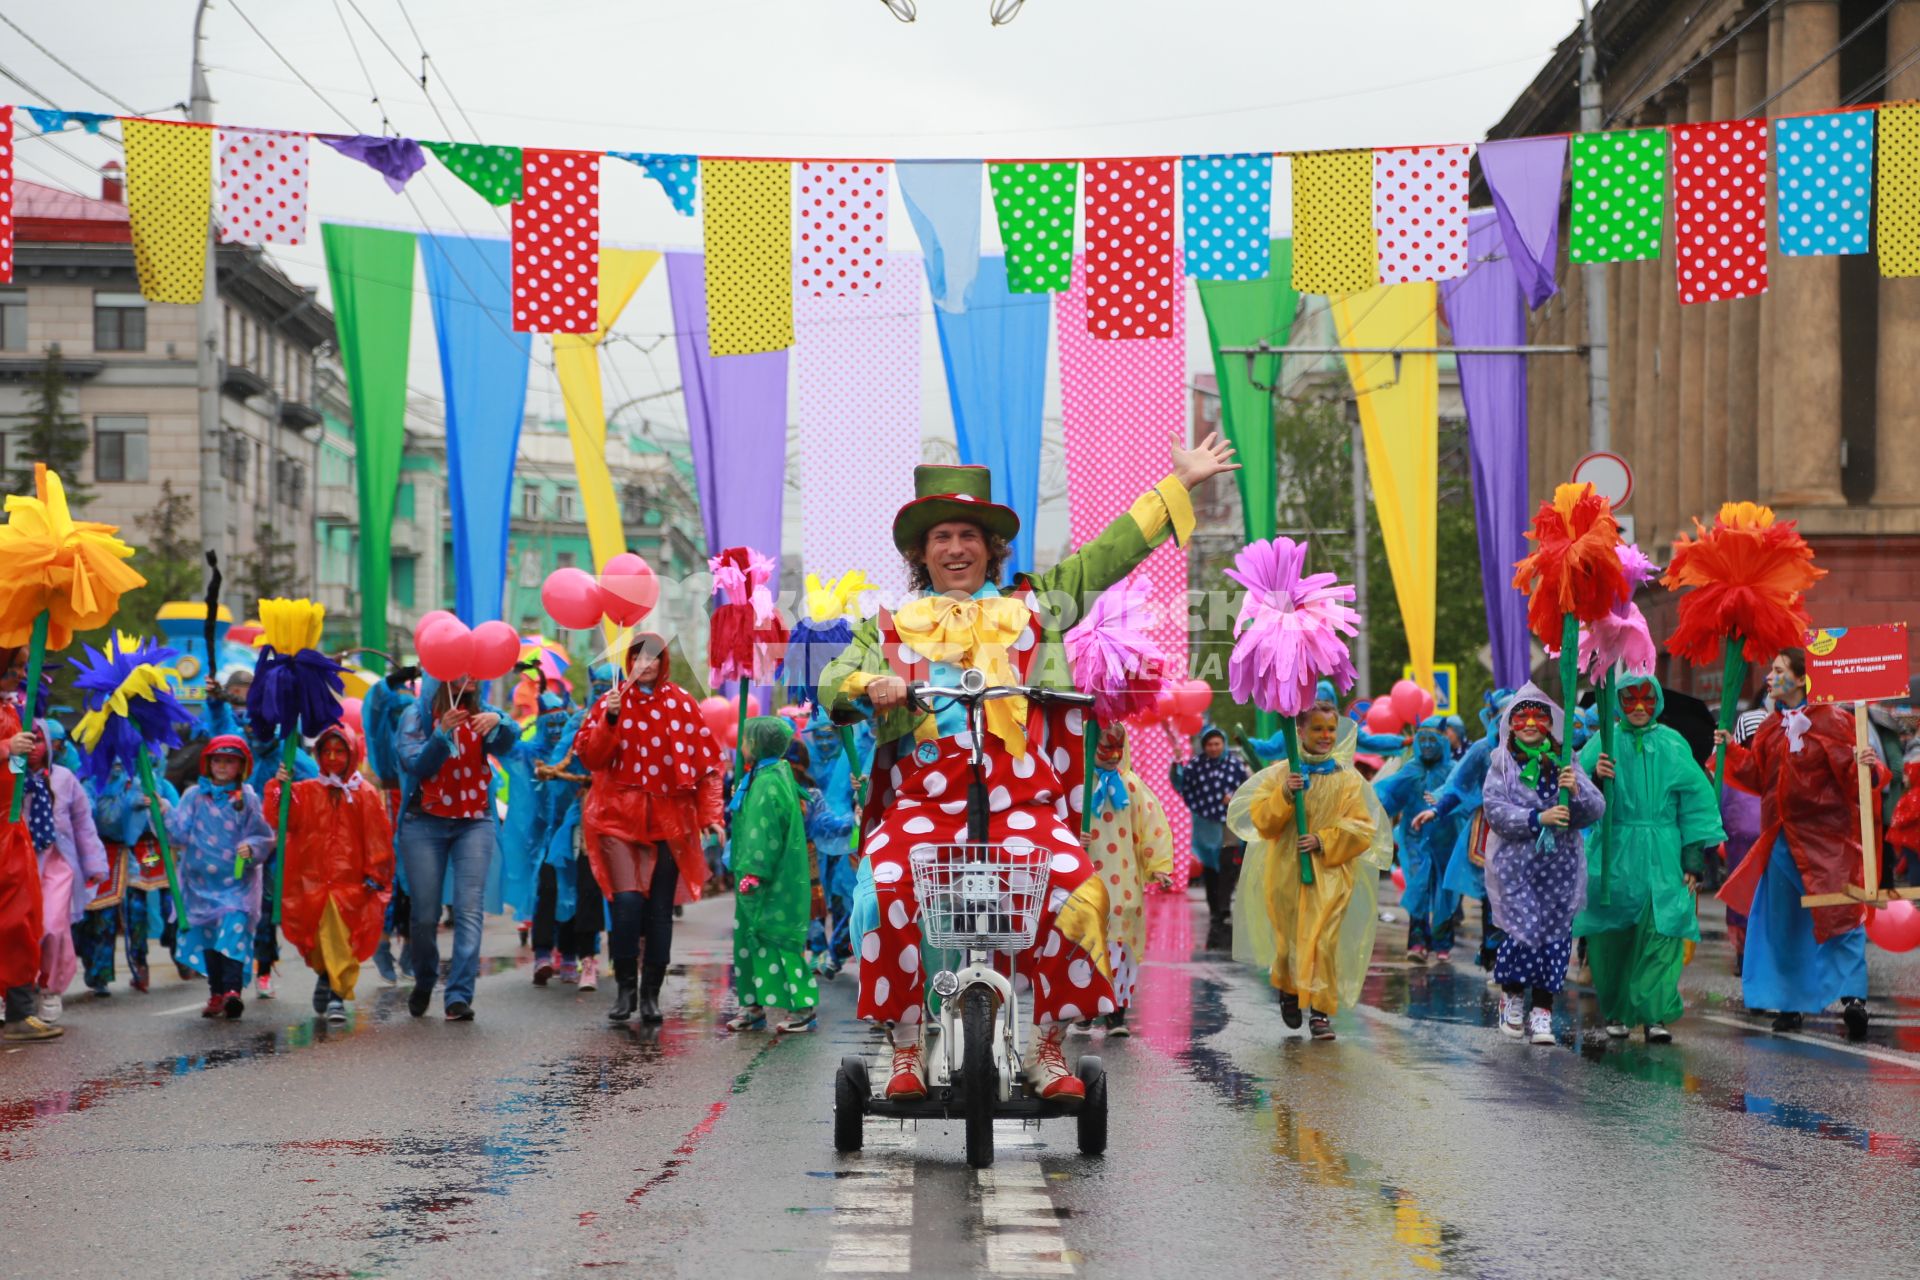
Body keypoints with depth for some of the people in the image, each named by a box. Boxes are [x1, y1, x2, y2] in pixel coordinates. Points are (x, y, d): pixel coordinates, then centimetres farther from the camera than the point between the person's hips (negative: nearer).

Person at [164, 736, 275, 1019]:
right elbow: (180, 833, 1)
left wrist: (252, 847, -15)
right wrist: (166, 813, -15)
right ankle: (216, 993, 14)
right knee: (208, 935, 6)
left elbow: (264, 836, 5)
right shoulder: (195, 796, 7)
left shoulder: (248, 799, 4)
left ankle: (233, 989, -29)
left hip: (238, 879, -3)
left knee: (234, 928, -19)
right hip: (201, 880, 3)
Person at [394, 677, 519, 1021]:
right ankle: (424, 983, 27)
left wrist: (497, 722, -33)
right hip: (425, 822, -1)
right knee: (425, 913, 1)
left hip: (474, 823, 1)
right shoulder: (416, 716, 3)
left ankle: (459, 996, -16)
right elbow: (415, 765, -8)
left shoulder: (482, 714, 8)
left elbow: (505, 744, -11)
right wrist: (442, 733, -24)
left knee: (470, 909, -12)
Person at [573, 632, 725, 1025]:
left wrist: (710, 813, -5)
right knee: (627, 901, -17)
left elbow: (707, 761, 5)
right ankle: (625, 988, -2)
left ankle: (651, 994, 12)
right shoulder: (610, 701, 6)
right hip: (620, 818, -1)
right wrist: (609, 720, -15)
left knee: (659, 911, 1)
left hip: (667, 822, 1)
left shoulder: (681, 704, 5)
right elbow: (589, 758, -1)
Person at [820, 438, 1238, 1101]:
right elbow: (833, 685, 10)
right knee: (886, 891, -29)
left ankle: (1049, 1049, -11)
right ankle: (905, 1051, -14)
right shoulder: (891, 625, 20)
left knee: (1074, 886, -27)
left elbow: (1108, 554, 22)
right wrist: (872, 687, -14)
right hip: (921, 802, 0)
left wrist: (1180, 482, 22)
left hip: (1021, 802, 0)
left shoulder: (1032, 604, 21)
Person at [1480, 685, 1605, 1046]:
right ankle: (1512, 995, 16)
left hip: (1559, 864, 2)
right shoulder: (1502, 762, 5)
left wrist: (1576, 791, -19)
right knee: (1523, 926, -9)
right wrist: (1538, 818, -18)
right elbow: (1494, 810, -8)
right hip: (1516, 862, -2)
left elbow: (1596, 810, 1)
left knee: (1554, 931, -1)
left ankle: (1542, 1009, 8)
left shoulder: (1565, 762, 8)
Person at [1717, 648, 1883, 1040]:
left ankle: (1853, 997, -17)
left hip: (1826, 838, -7)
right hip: (1783, 838, 7)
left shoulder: (1831, 721, -7)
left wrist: (1866, 767, -32)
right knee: (1783, 922, 11)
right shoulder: (1771, 728, 11)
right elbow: (1759, 777, 13)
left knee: (1840, 917, -13)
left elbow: (1851, 773, -11)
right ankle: (1791, 1003, 20)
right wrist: (1733, 750, 5)